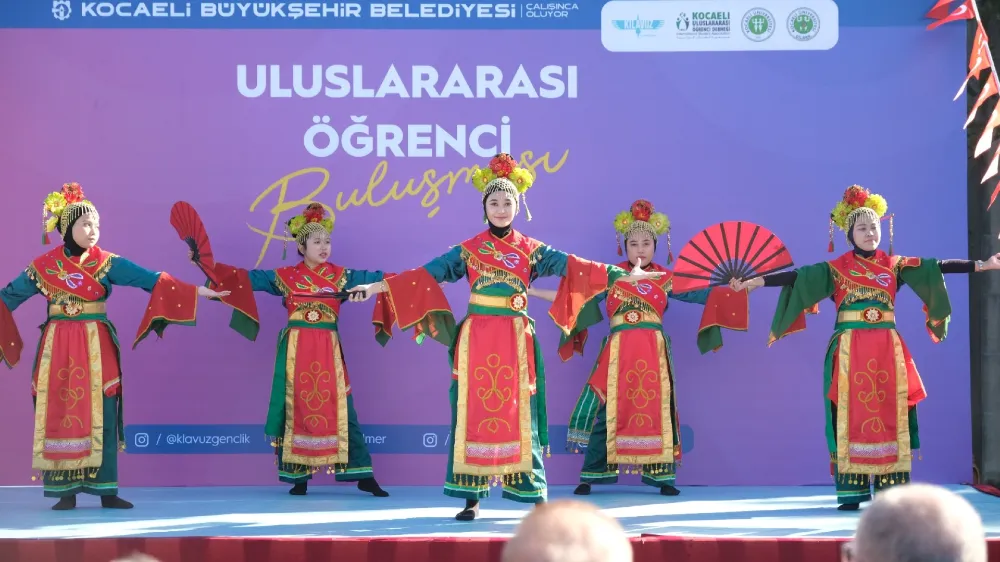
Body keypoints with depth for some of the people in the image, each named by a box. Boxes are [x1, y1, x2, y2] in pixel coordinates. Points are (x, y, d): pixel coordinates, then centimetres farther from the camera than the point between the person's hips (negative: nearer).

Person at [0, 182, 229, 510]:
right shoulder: (43, 266, 1)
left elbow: (151, 279, -8)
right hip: (58, 348, 0)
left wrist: (195, 291, -17)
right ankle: (66, 491, 5)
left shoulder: (106, 263, -1)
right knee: (60, 416, 0)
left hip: (96, 349, 0)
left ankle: (105, 491, 3)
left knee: (100, 417, -1)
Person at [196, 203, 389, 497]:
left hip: (328, 351, 1)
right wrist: (208, 265, -1)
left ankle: (363, 476, 3)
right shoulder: (285, 277, 4)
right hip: (296, 351, -1)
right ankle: (299, 477, 8)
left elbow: (376, 278, 0)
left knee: (341, 410, 0)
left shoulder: (340, 275, 7)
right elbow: (247, 277, 4)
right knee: (296, 409, 2)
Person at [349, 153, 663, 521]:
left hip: (516, 341, 0)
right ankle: (472, 497, 2)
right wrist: (379, 286, -4)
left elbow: (571, 265, 2)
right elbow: (426, 275, 3)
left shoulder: (531, 250, 7)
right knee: (477, 411, -1)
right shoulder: (468, 250, 5)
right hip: (478, 340, 0)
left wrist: (622, 274, -5)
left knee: (517, 412, 0)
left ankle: (536, 495, 3)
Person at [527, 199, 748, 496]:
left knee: (655, 410, 1)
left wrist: (738, 290, -2)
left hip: (653, 352, 1)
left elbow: (701, 294, 7)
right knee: (608, 411, -1)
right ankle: (590, 476, 5)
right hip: (619, 352, -1)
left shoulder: (666, 279, 7)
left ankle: (661, 477, 7)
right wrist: (531, 292, 5)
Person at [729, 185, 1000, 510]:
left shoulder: (895, 265, 8)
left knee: (888, 416, 1)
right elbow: (796, 278, -6)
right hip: (851, 351, -2)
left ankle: (893, 491, 3)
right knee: (853, 417, -2)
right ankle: (852, 492, -1)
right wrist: (756, 282, -16)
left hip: (887, 350, 2)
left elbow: (939, 268, 6)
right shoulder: (836, 269, 2)